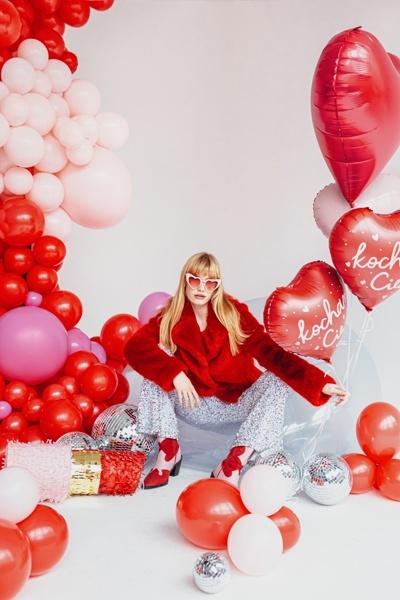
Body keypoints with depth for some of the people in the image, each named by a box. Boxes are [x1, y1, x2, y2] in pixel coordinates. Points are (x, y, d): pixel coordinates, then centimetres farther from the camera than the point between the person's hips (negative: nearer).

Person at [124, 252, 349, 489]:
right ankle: (169, 450, -15)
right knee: (158, 360, -18)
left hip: (237, 403, 0)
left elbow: (271, 353, -23)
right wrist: (174, 373, -39)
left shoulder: (234, 313, -11)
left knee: (277, 380, -25)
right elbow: (135, 346, -24)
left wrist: (321, 383, -37)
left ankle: (233, 464, -31)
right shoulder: (169, 318, -8)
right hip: (195, 405, 1)